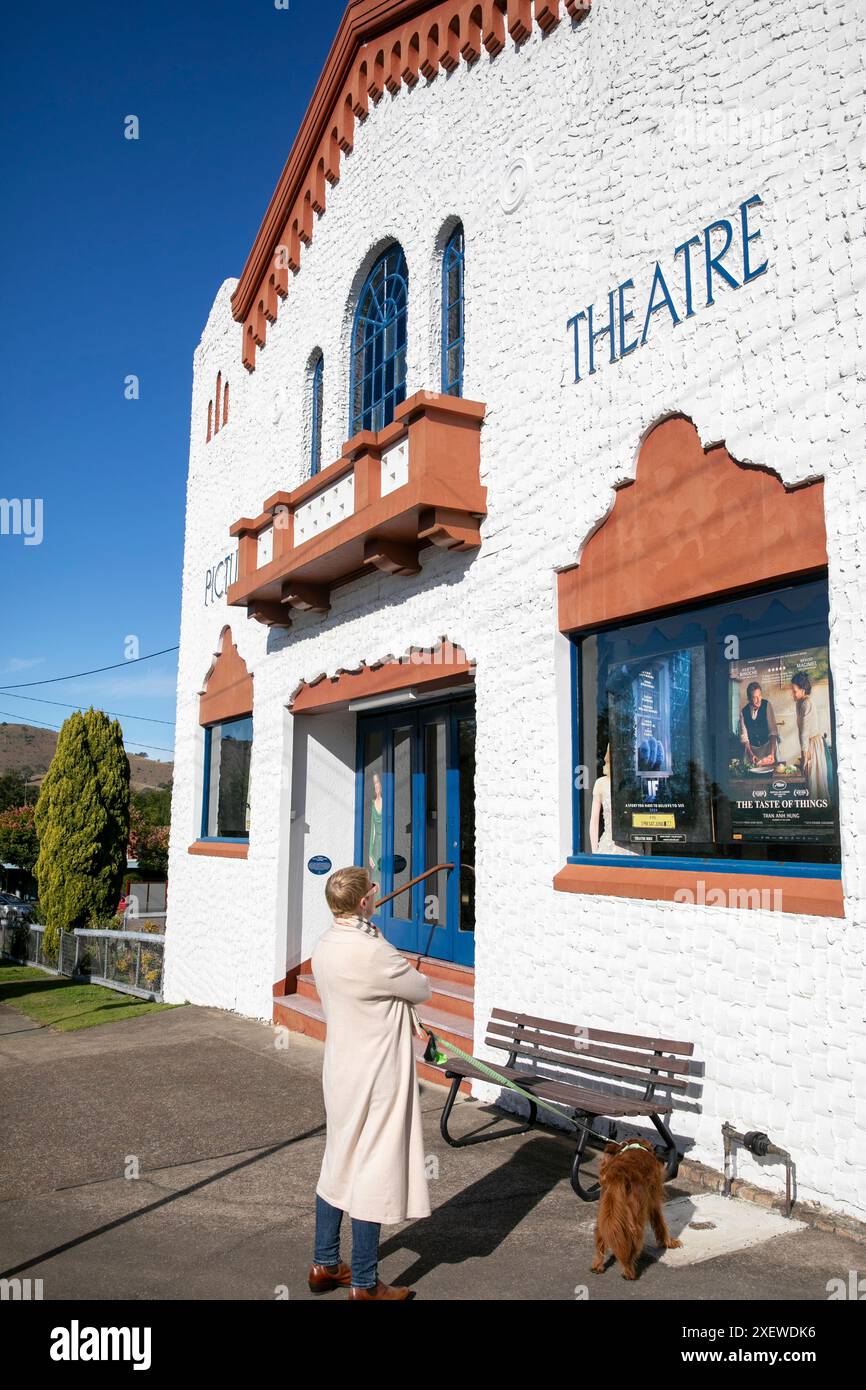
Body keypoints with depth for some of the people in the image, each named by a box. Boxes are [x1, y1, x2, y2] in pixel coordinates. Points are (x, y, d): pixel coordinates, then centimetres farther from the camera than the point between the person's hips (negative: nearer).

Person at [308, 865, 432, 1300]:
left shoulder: (324, 946, 0)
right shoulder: (372, 953, -26)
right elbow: (422, 990, -12)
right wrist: (409, 972, 8)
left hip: (340, 1072, 9)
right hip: (374, 1080, -8)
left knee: (338, 1163, 20)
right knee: (372, 1171, 4)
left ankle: (324, 1264, 33)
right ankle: (364, 1284, 18)